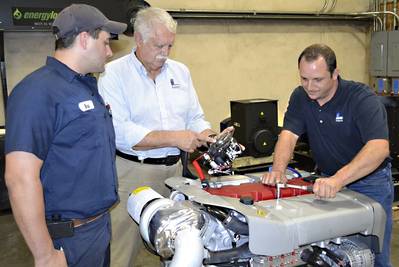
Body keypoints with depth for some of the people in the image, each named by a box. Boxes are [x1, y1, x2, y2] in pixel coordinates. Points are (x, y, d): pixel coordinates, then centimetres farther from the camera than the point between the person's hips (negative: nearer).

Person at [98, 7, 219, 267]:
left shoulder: (180, 71, 11)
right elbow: (119, 131, -18)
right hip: (133, 171, -4)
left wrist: (211, 141, -8)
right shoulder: (113, 74, -7)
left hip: (174, 169, 5)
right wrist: (174, 138, -20)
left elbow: (196, 118, 13)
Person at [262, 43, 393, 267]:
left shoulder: (362, 98, -23)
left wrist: (338, 180, -49)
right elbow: (289, 134, -13)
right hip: (329, 179, 4)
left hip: (370, 181, -4)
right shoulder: (300, 97, -5)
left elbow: (379, 148, -36)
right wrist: (278, 169, -33)